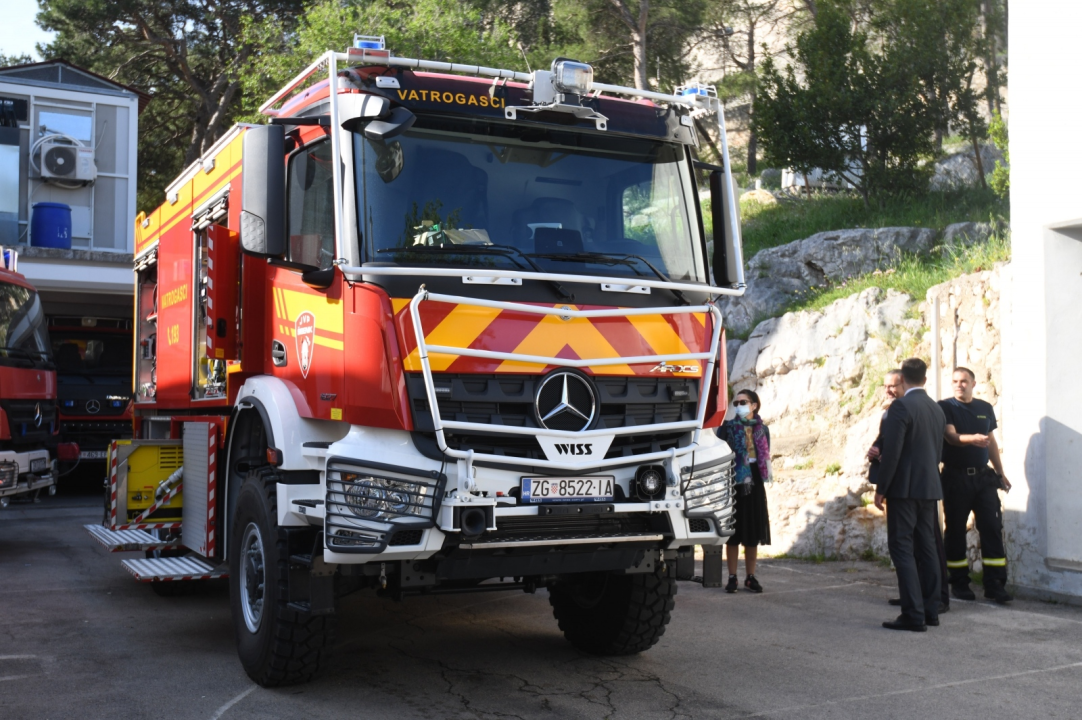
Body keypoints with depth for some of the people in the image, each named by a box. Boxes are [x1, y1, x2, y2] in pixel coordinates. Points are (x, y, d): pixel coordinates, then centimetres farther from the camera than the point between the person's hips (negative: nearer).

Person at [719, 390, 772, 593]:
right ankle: (732, 577, 6)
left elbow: (766, 455, 17)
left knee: (753, 533, 6)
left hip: (754, 482, 3)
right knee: (733, 532, 0)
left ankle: (751, 577, 14)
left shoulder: (762, 428, 11)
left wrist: (768, 470, 3)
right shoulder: (727, 426, 1)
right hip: (733, 481, -3)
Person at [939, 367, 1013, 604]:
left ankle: (994, 584, -1)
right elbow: (951, 436, -18)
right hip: (955, 476, -3)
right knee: (956, 530, 2)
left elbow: (991, 442, 18)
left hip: (983, 477, 4)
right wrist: (972, 438, -37)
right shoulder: (945, 407, -3)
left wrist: (1000, 472, 17)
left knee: (992, 527, -3)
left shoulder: (985, 408, 11)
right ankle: (959, 583, 12)